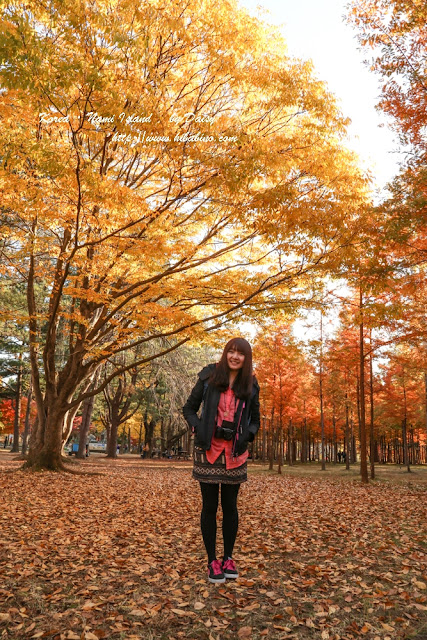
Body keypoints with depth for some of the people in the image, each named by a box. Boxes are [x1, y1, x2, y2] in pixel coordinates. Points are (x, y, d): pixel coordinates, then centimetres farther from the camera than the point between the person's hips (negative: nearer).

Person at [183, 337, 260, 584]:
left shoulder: (250, 386, 2)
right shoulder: (209, 377, -4)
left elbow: (255, 420, 12)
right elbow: (189, 409, 3)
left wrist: (247, 436, -8)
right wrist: (198, 430, -13)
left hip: (235, 454, 2)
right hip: (208, 451, -1)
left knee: (230, 506, 11)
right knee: (210, 506, 6)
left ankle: (228, 558, 26)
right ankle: (212, 561, 18)